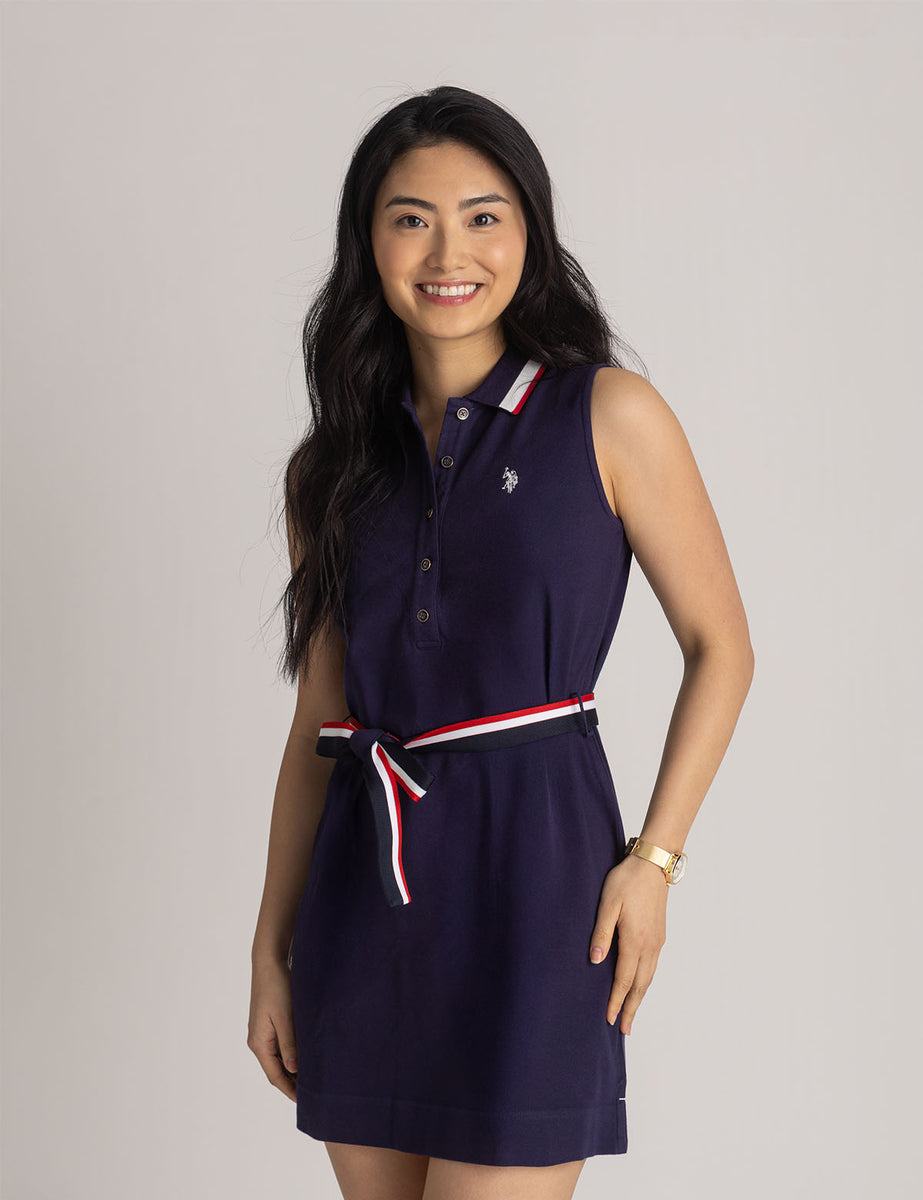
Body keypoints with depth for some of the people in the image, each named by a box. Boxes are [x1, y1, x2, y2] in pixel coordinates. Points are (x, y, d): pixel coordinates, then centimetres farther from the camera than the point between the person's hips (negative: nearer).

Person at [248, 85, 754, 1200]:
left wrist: (652, 859, -7)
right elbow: (318, 722, 11)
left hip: (531, 866, -4)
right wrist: (272, 950, 8)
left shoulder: (610, 415, -1)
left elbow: (720, 648, 3)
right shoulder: (332, 467, 9)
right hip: (364, 886, 4)